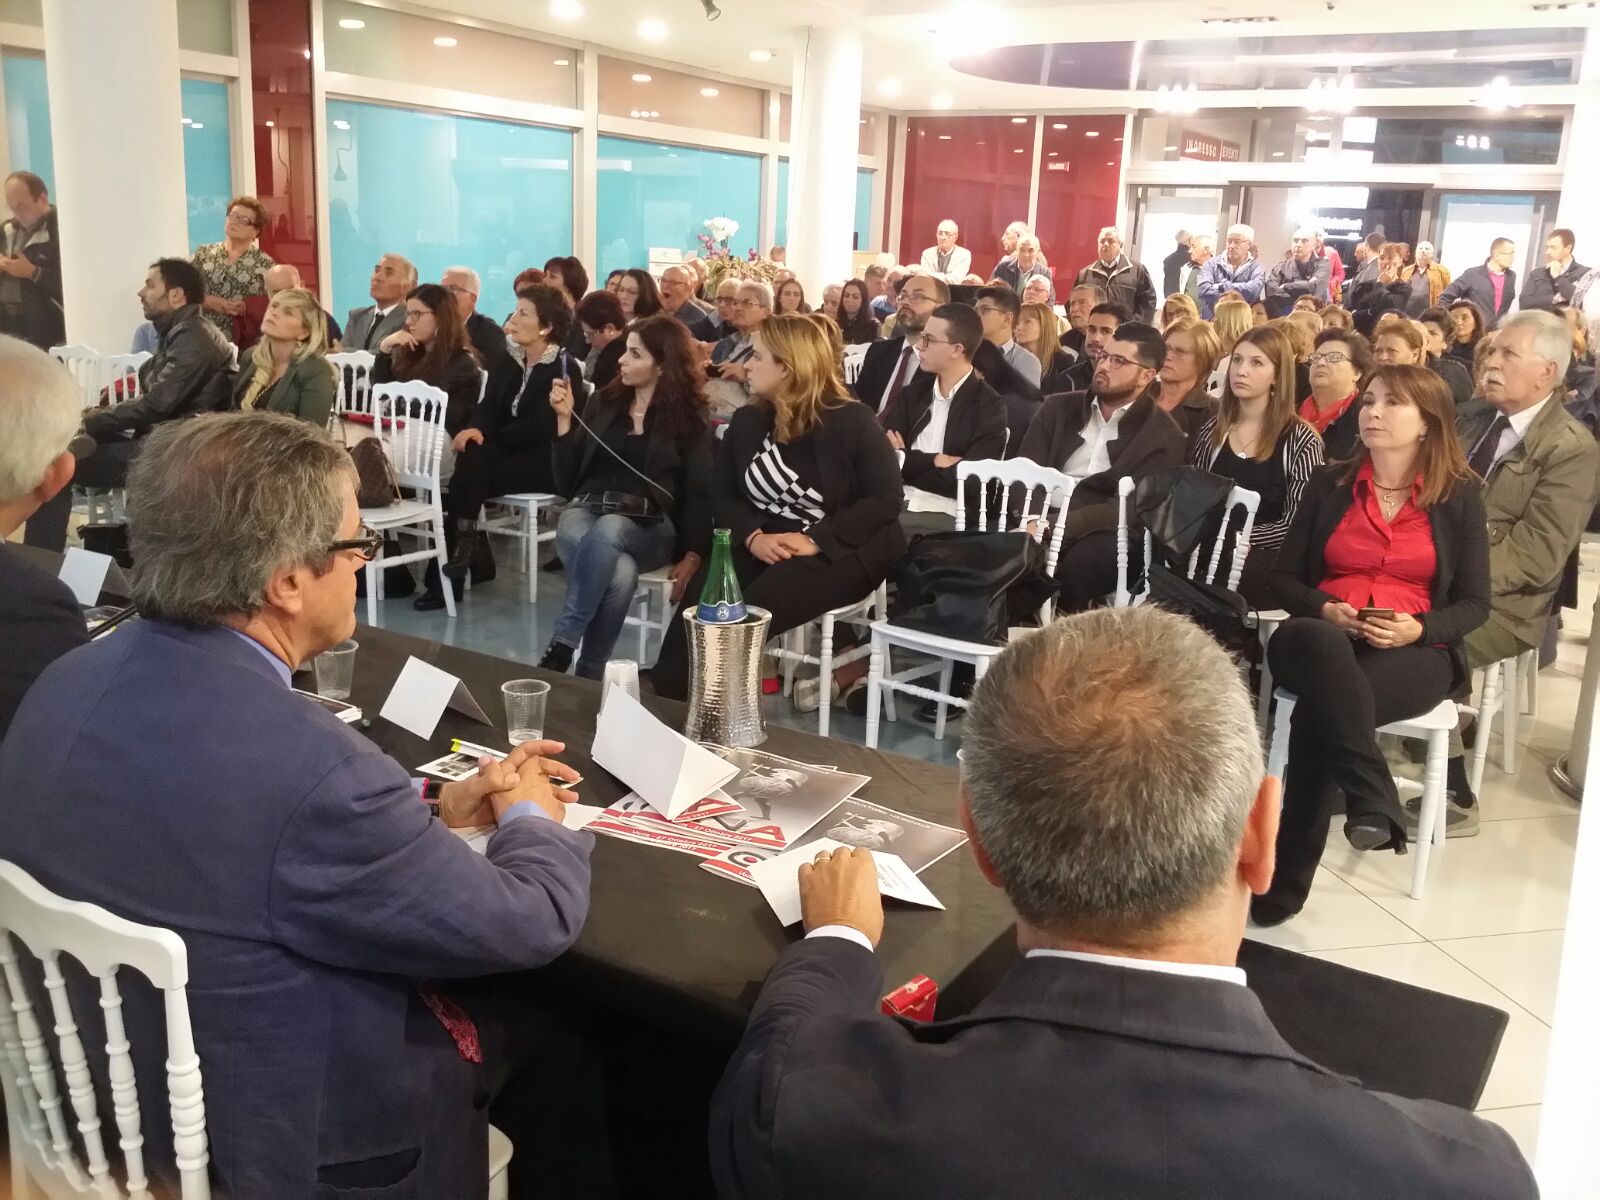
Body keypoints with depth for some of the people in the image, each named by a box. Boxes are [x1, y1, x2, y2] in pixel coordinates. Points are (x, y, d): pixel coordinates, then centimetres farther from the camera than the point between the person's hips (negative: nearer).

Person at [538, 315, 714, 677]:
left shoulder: (692, 418, 6)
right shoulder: (603, 403, 15)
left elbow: (699, 493, -2)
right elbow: (566, 482, 12)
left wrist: (692, 556, -17)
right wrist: (565, 418, 2)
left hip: (649, 526, -2)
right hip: (586, 511, 2)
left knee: (607, 531, -39)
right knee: (619, 572, -36)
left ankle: (561, 648, -34)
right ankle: (591, 672, -27)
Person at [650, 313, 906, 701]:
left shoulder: (852, 421, -7)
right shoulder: (747, 421, 9)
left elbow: (885, 498, -12)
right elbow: (723, 495, 7)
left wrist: (815, 539, -22)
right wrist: (753, 536, -15)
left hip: (838, 550, -4)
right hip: (763, 544, 5)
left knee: (752, 609, -32)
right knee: (701, 599, -27)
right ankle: (666, 698, -22)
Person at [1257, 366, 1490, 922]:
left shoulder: (1460, 495, 8)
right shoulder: (1329, 484, 12)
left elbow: (1474, 603, 5)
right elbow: (1284, 578, 10)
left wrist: (1419, 628, -16)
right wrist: (1324, 608, -12)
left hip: (1414, 653, -1)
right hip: (1321, 640, 2)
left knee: (1316, 714, -36)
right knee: (1315, 640, -41)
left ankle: (1285, 881, -31)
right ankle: (1372, 798, -48)